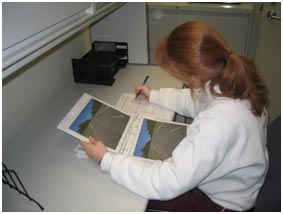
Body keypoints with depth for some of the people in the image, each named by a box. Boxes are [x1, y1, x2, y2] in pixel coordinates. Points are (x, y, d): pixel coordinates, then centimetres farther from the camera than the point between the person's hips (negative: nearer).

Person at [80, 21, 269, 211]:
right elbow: (196, 100, 8)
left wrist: (106, 160, -27)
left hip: (220, 201, -7)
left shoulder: (218, 120, -42)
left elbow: (169, 183, -35)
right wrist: (154, 96, 17)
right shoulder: (232, 80, -15)